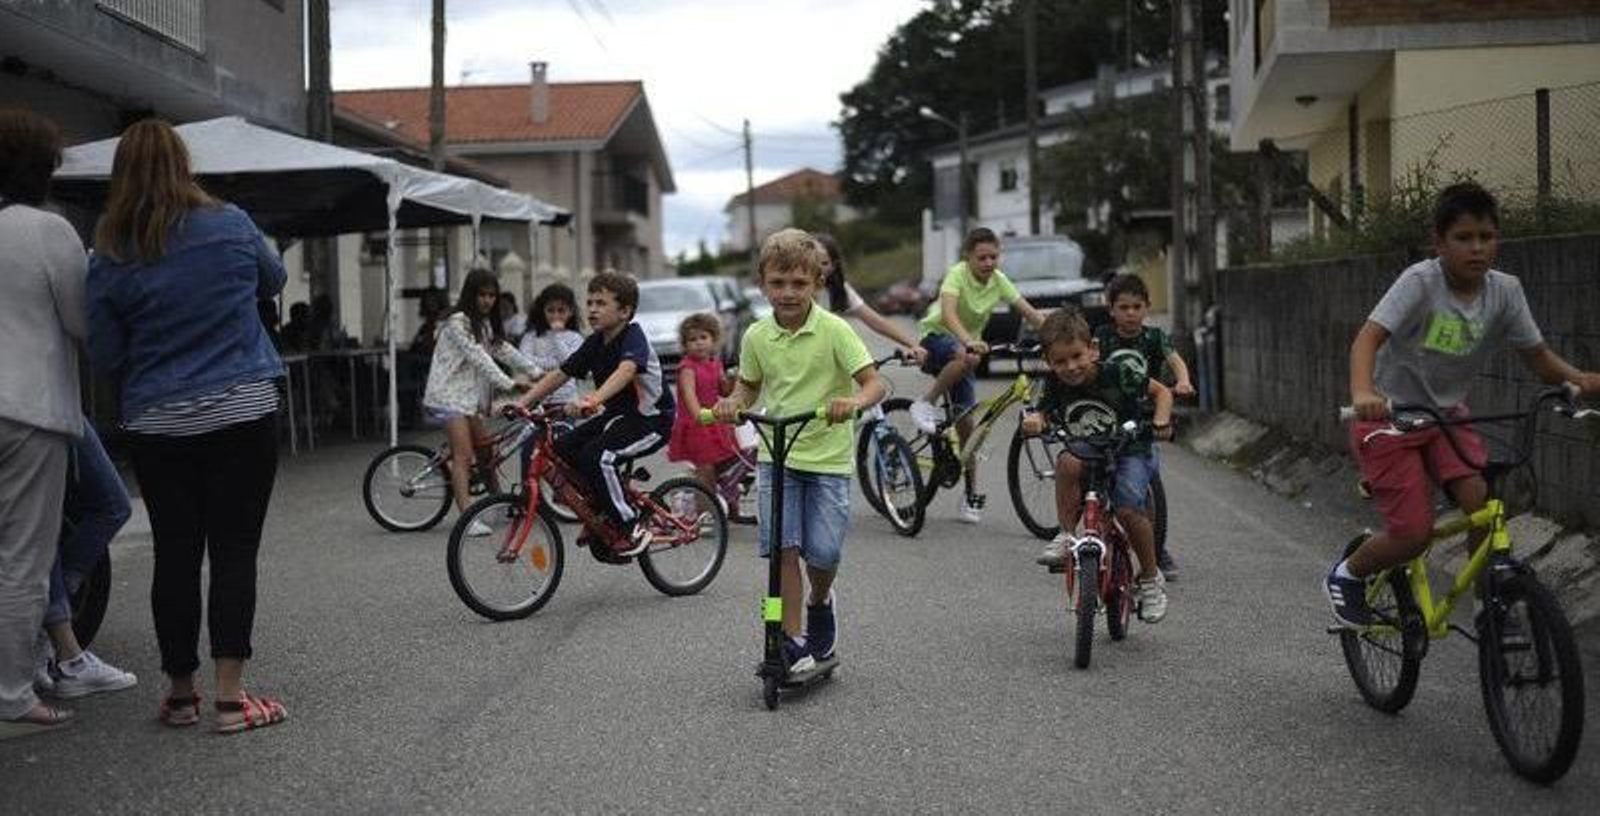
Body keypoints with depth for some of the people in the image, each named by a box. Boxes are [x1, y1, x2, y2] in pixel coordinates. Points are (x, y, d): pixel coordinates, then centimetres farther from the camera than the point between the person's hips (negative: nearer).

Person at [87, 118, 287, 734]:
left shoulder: (110, 259, -3)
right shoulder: (230, 226, -3)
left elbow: (105, 358, 2)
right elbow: (273, 281, 17)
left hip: (157, 424, 1)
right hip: (243, 414, -1)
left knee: (175, 555, 9)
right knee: (234, 551, 1)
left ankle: (180, 693, 18)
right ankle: (230, 696, -1)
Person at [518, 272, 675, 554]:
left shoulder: (633, 337, -19)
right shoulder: (595, 343, 4)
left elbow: (626, 370, -40)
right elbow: (559, 375, 6)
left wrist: (593, 400, -56)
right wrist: (521, 403, -4)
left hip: (652, 418, -8)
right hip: (617, 415, 8)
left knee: (597, 456, -28)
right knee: (562, 449, -4)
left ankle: (633, 528, -14)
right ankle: (600, 515, 12)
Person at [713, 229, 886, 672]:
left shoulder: (834, 330, -9)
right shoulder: (756, 337, 2)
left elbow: (873, 382, -12)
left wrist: (853, 402, -34)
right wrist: (733, 402, -5)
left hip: (827, 457, -2)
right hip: (776, 456, 2)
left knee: (823, 552, -7)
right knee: (783, 547, -8)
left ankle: (820, 601, 28)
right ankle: (792, 639, 3)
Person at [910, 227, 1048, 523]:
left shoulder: (998, 280, -6)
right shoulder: (958, 274, -21)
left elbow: (1031, 314, -7)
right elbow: (948, 313, -37)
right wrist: (968, 342, -54)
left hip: (967, 344, 4)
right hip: (936, 337, -4)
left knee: (965, 420, -5)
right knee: (967, 358, -40)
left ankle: (971, 494, 3)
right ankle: (926, 404, -20)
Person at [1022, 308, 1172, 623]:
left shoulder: (1117, 373, -18)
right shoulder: (1055, 387, -9)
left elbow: (1161, 391, -7)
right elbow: (1042, 415, -3)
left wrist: (1160, 421, -25)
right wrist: (1033, 422, -27)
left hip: (1130, 452, -3)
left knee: (1128, 510, -26)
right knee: (1067, 463, -33)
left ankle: (1151, 579, -1)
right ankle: (1066, 537, -17)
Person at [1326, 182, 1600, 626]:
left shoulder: (1504, 290, -7)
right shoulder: (1421, 281, -21)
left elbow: (1536, 355, 1)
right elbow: (1368, 338, -32)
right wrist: (1363, 394, -51)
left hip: (1447, 414, 4)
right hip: (1389, 415, -4)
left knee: (1484, 504, -19)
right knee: (1414, 532, -11)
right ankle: (1346, 575, 19)